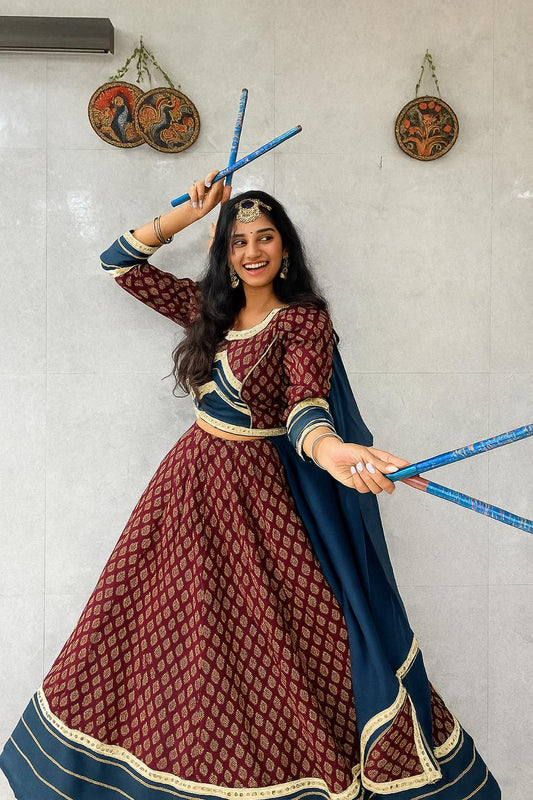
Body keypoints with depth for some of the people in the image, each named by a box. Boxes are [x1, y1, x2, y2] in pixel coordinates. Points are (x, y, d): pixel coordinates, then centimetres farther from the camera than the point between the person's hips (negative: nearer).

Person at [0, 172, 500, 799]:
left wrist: (328, 446, -49)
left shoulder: (305, 319, -9)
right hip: (190, 486, 6)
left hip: (258, 494, -5)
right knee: (169, 639, 12)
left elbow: (305, 401, -26)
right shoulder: (206, 308, 8)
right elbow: (121, 262, 15)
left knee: (273, 652, -4)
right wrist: (185, 214, 5)